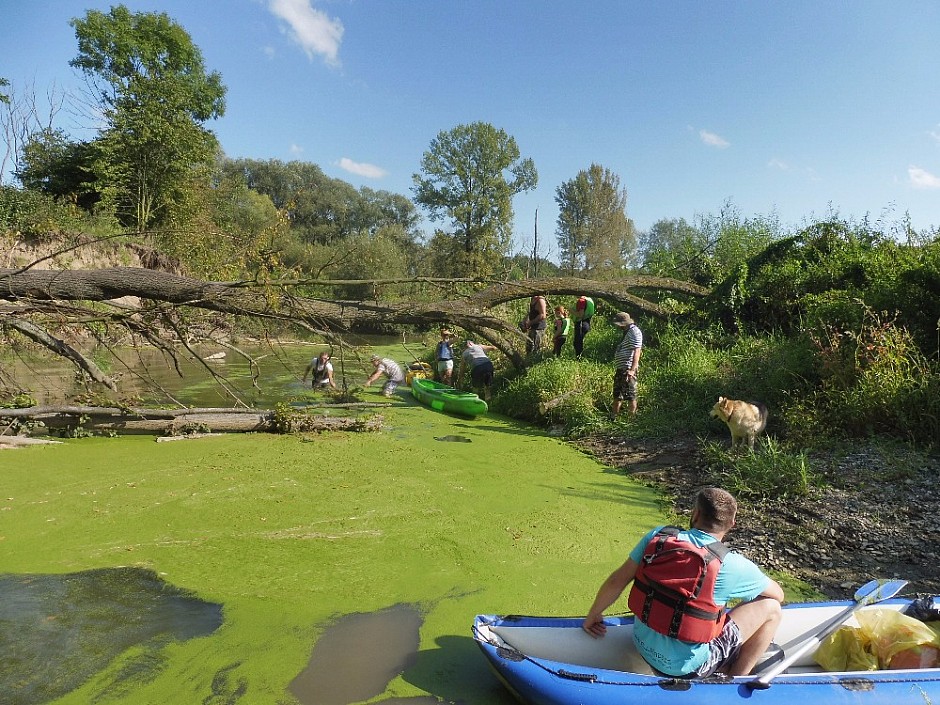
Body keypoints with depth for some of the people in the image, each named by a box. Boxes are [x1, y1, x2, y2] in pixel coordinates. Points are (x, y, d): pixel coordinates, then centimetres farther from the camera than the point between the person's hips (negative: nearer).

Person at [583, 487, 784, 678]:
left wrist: (593, 615, 11)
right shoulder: (731, 565, -18)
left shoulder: (658, 536, -9)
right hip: (685, 666, -5)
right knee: (770, 608, 6)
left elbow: (617, 581, -4)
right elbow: (778, 594, 2)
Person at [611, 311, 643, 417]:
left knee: (630, 395, -5)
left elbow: (637, 352, -23)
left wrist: (632, 370, -31)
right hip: (620, 369, 11)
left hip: (628, 369, -11)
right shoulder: (627, 332, 18)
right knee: (617, 394, 17)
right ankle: (613, 416, 26)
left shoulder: (634, 332, -13)